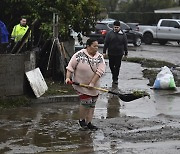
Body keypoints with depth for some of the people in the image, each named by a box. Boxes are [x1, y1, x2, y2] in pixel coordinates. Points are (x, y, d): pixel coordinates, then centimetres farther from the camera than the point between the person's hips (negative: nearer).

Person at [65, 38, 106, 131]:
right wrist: (68, 77, -19)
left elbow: (100, 71, -11)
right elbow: (70, 67, -6)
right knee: (85, 102, -11)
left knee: (92, 104, 7)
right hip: (81, 84, -4)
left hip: (93, 86, 4)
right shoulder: (79, 55, -9)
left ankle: (88, 123, 17)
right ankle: (81, 120, 12)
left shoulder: (100, 57, -2)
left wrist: (92, 83, -20)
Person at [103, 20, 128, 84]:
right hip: (111, 53, 1)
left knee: (117, 67, 2)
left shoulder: (123, 34, 2)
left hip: (119, 54, -1)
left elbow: (125, 44, 7)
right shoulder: (110, 33, 0)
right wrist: (104, 52, -2)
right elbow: (106, 43, 1)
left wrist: (126, 53, 6)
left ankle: (115, 79, 12)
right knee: (111, 66, 10)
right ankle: (113, 74, 36)